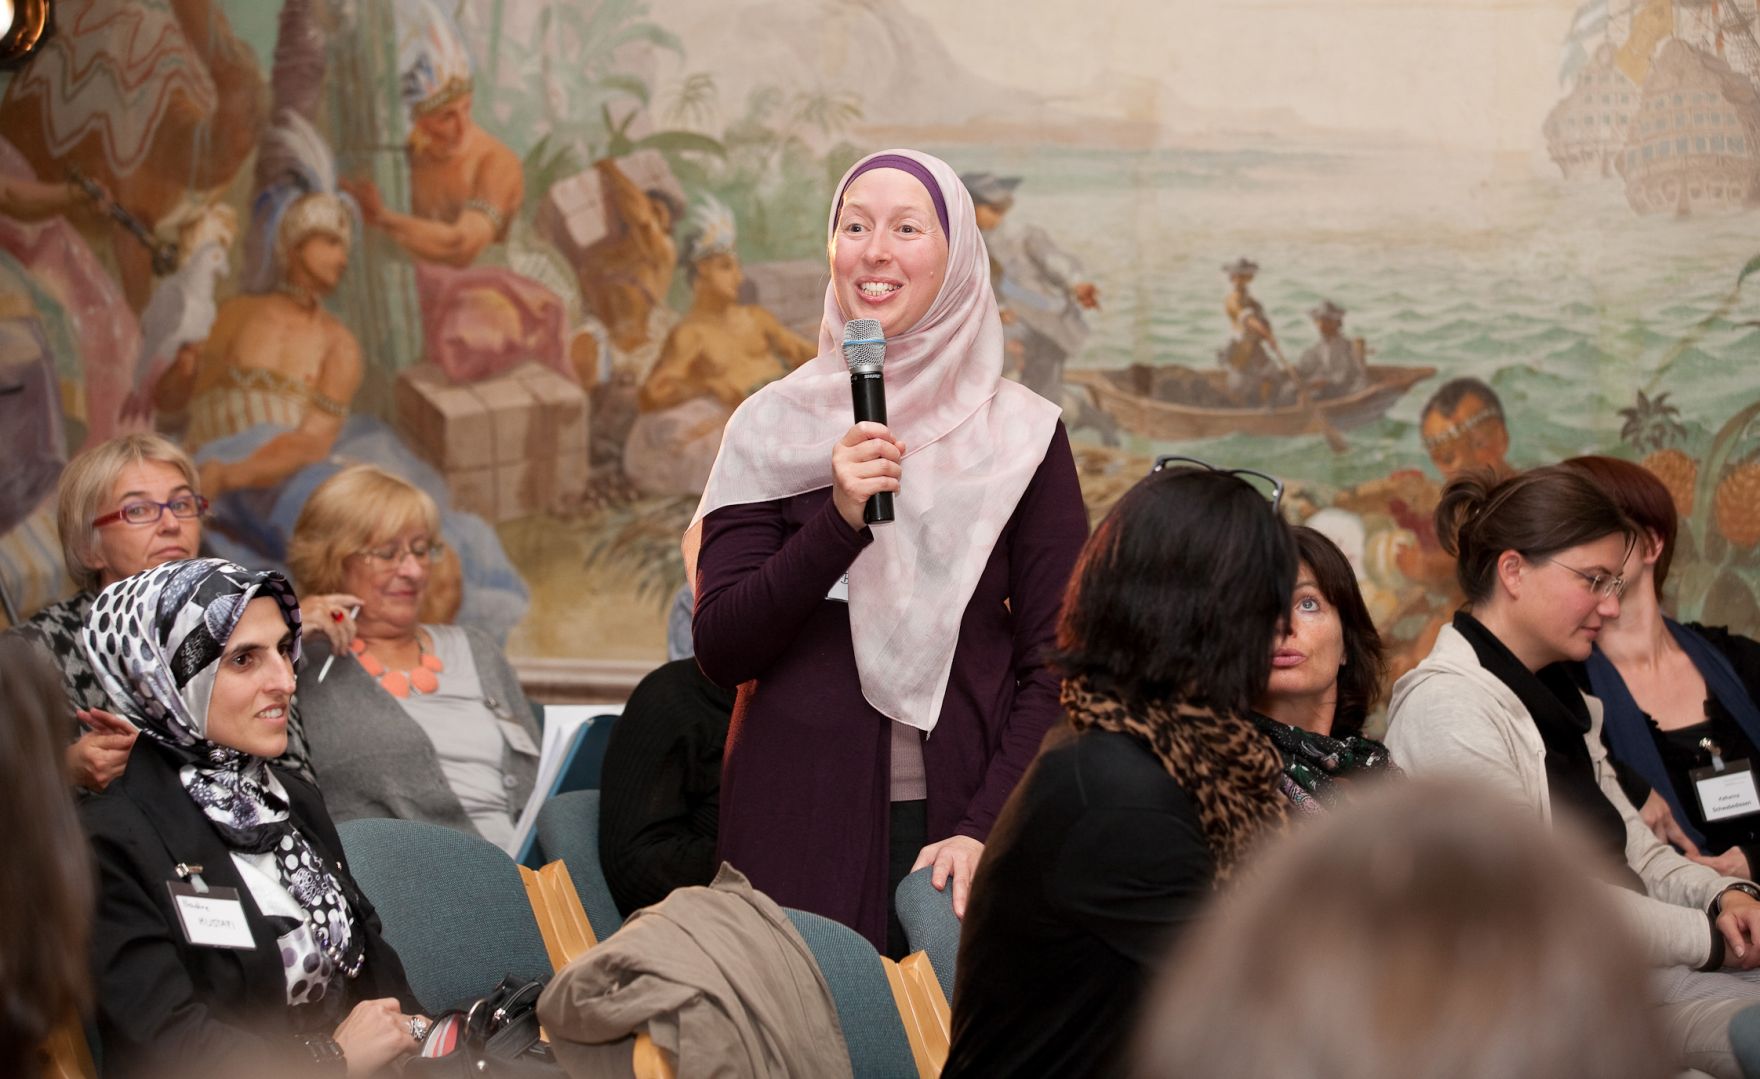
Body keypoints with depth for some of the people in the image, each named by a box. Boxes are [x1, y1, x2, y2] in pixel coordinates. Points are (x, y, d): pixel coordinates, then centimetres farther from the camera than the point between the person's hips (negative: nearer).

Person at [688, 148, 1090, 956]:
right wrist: (840, 520, -15)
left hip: (961, 822, 0)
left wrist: (985, 830, -11)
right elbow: (720, 651, -3)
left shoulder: (1021, 435, 3)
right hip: (801, 824, 0)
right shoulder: (772, 427, 5)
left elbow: (1055, 668, 1)